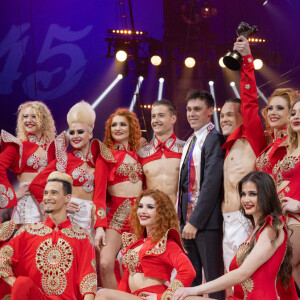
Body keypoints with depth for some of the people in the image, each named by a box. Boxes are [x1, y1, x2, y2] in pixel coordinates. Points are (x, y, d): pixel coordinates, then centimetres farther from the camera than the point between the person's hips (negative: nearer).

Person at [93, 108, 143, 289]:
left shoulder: (137, 154, 13)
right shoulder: (106, 155, 3)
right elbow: (99, 194, -3)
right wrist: (99, 227, -12)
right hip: (117, 216, -3)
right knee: (106, 264, -20)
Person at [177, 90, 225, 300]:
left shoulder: (214, 139, -12)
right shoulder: (191, 141, 16)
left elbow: (212, 183, -19)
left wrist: (195, 222, -20)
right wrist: (184, 218, 10)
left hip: (206, 221, -8)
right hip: (187, 219, 8)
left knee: (213, 276, -1)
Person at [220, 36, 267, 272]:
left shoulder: (251, 139, 0)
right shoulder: (230, 147, 20)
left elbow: (250, 101, -9)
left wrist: (246, 58, -9)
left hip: (245, 218, -8)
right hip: (228, 222, 9)